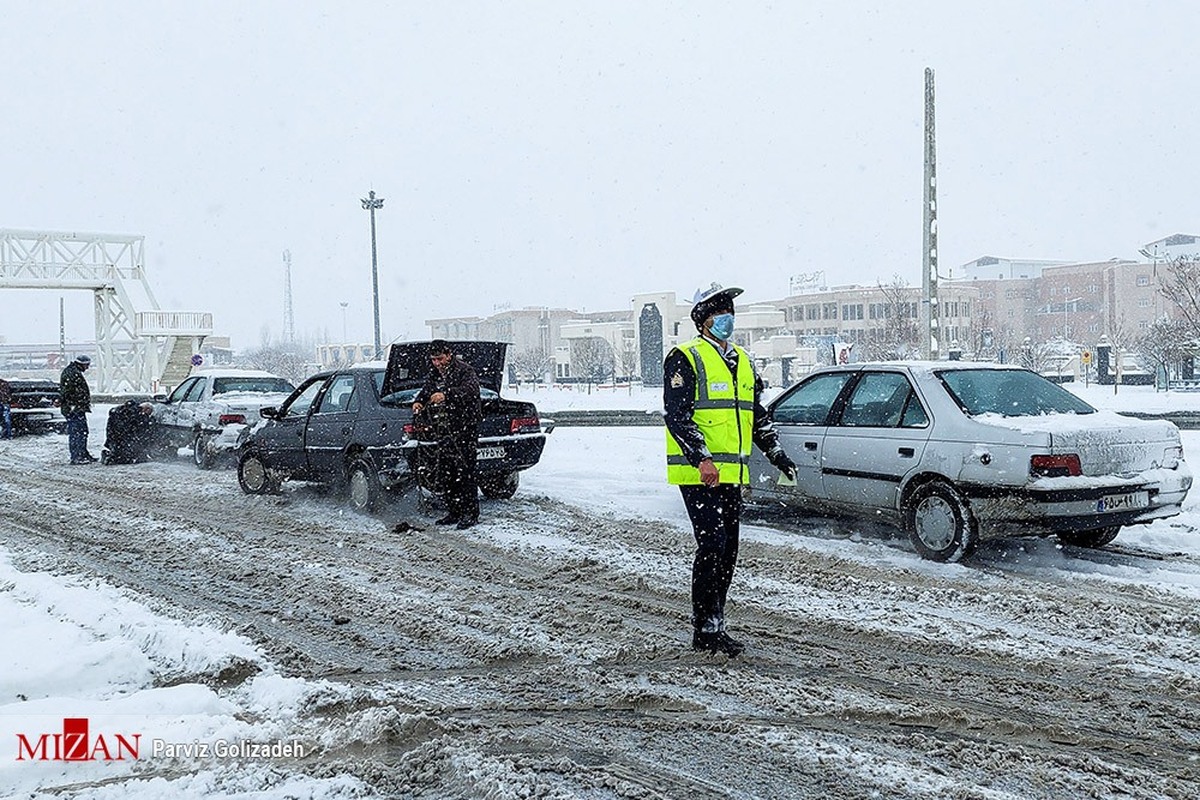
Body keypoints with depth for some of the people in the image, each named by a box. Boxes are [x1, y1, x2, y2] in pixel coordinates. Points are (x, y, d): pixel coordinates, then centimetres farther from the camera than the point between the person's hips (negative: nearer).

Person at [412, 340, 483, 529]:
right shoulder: (436, 374, 14)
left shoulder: (464, 370, -11)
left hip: (466, 426, -8)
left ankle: (471, 513, -3)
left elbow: (471, 389, -27)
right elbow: (426, 390, 20)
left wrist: (446, 395, -41)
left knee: (465, 470, -9)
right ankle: (454, 512, 16)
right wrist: (419, 401, -4)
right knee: (446, 470, 8)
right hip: (446, 427, 8)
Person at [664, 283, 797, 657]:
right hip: (698, 473, -8)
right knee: (712, 546, -12)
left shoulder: (742, 361, 19)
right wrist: (702, 458, -26)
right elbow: (677, 416, -16)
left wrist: (777, 454, 20)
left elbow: (757, 416, 27)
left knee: (728, 550, 9)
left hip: (732, 474, 8)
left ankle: (713, 622, 19)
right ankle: (705, 629, -5)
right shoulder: (685, 359, -6)